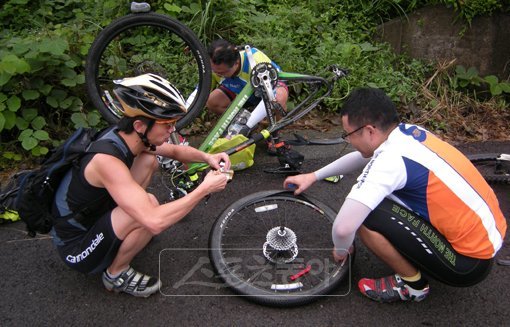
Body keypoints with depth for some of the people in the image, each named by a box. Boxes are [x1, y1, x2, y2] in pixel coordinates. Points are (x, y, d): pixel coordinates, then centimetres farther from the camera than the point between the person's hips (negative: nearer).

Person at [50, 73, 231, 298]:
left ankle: (126, 232, 13)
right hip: (76, 249, -8)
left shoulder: (125, 135, -9)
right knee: (150, 208, -32)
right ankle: (116, 273, -6)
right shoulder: (107, 159, -35)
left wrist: (207, 157, -11)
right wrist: (204, 189, -32)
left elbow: (175, 151, 9)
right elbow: (156, 221, -42)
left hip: (94, 218, 8)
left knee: (149, 160, 1)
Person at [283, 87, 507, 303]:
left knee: (365, 215, -17)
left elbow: (343, 227, -30)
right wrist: (313, 176, 20)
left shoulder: (391, 159, -26)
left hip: (469, 263, -8)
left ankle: (412, 284, 5)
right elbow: (361, 157, 18)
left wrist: (341, 249, -6)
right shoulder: (409, 132, -1)